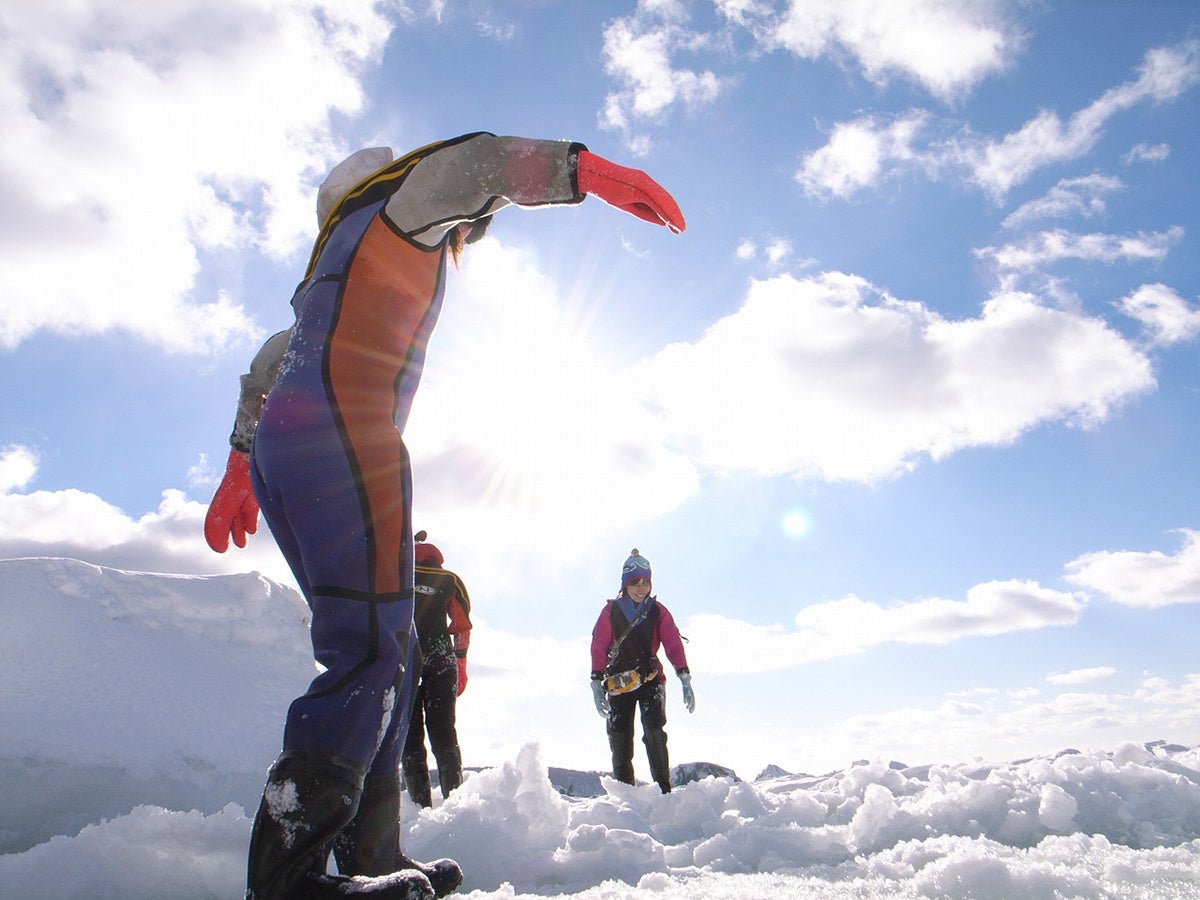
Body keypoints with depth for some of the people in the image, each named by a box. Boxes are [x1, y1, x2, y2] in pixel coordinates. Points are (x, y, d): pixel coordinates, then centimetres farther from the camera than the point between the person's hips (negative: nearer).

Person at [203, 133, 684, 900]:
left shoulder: (336, 276, 37)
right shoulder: (397, 206, 16)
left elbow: (266, 368, 37)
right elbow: (471, 162, -5)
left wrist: (241, 466, 37)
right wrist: (587, 170, -15)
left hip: (278, 452, 9)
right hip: (341, 434, -9)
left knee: (387, 652, 7)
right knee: (371, 649, -16)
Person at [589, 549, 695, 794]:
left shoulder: (658, 611, 2)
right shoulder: (611, 611, 1)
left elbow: (673, 645, -3)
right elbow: (599, 648, -2)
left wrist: (685, 680, -13)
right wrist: (597, 684, -10)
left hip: (650, 679, 0)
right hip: (618, 682, 1)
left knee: (654, 732, -16)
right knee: (620, 741, -1)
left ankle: (663, 789, -12)